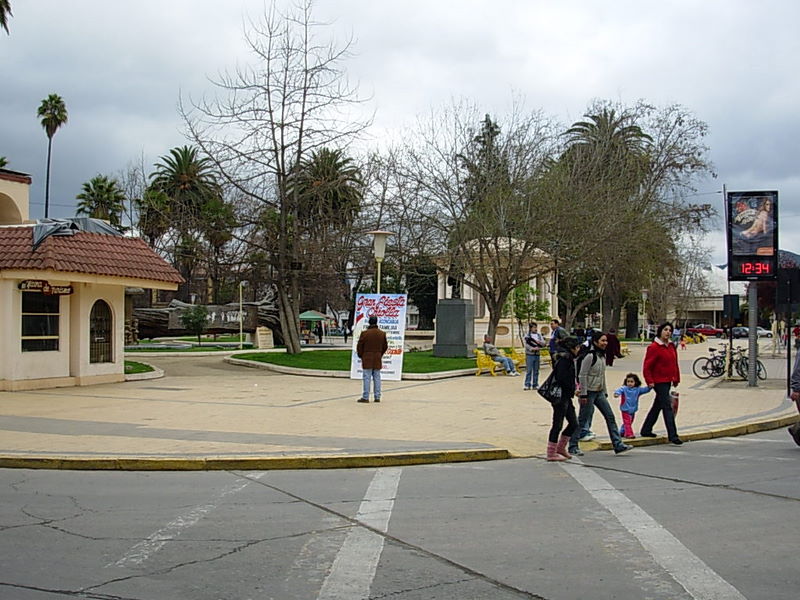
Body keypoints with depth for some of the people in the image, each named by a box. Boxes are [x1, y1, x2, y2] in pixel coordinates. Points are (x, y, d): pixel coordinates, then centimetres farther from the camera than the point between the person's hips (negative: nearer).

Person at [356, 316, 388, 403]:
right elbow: (385, 346, 11)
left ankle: (365, 397, -2)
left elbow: (359, 346, -5)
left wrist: (361, 355, 11)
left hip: (367, 359, -3)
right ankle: (377, 397, 10)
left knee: (367, 378, -2)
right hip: (378, 360, 4)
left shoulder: (364, 333, -11)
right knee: (377, 378, 9)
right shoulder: (382, 333, 2)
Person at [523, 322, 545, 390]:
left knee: (536, 371, 7)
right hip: (529, 354, -4)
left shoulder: (539, 335, 13)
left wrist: (539, 342, -13)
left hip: (537, 355, 4)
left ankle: (535, 385, 13)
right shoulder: (527, 336, -1)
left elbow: (543, 344, 7)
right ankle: (527, 385, -3)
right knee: (529, 370, -6)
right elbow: (525, 344, -11)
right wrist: (532, 348, -21)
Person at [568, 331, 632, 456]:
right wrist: (583, 394, -19)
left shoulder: (603, 355, 11)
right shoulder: (590, 356, -15)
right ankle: (573, 447, 8)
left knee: (610, 416, 3)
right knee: (582, 419, -1)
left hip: (599, 392, 8)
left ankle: (618, 445, 5)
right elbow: (582, 375, -17)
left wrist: (605, 392, 17)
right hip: (589, 392, -8)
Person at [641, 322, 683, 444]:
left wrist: (676, 379, 17)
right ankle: (672, 435, -10)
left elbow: (675, 364, 19)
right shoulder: (654, 347, -13)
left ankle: (646, 430, 27)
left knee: (658, 406, 16)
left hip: (668, 381, 9)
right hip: (659, 382, -9)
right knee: (667, 407, -11)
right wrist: (649, 381, -16)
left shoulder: (671, 346, 12)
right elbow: (647, 366, -13)